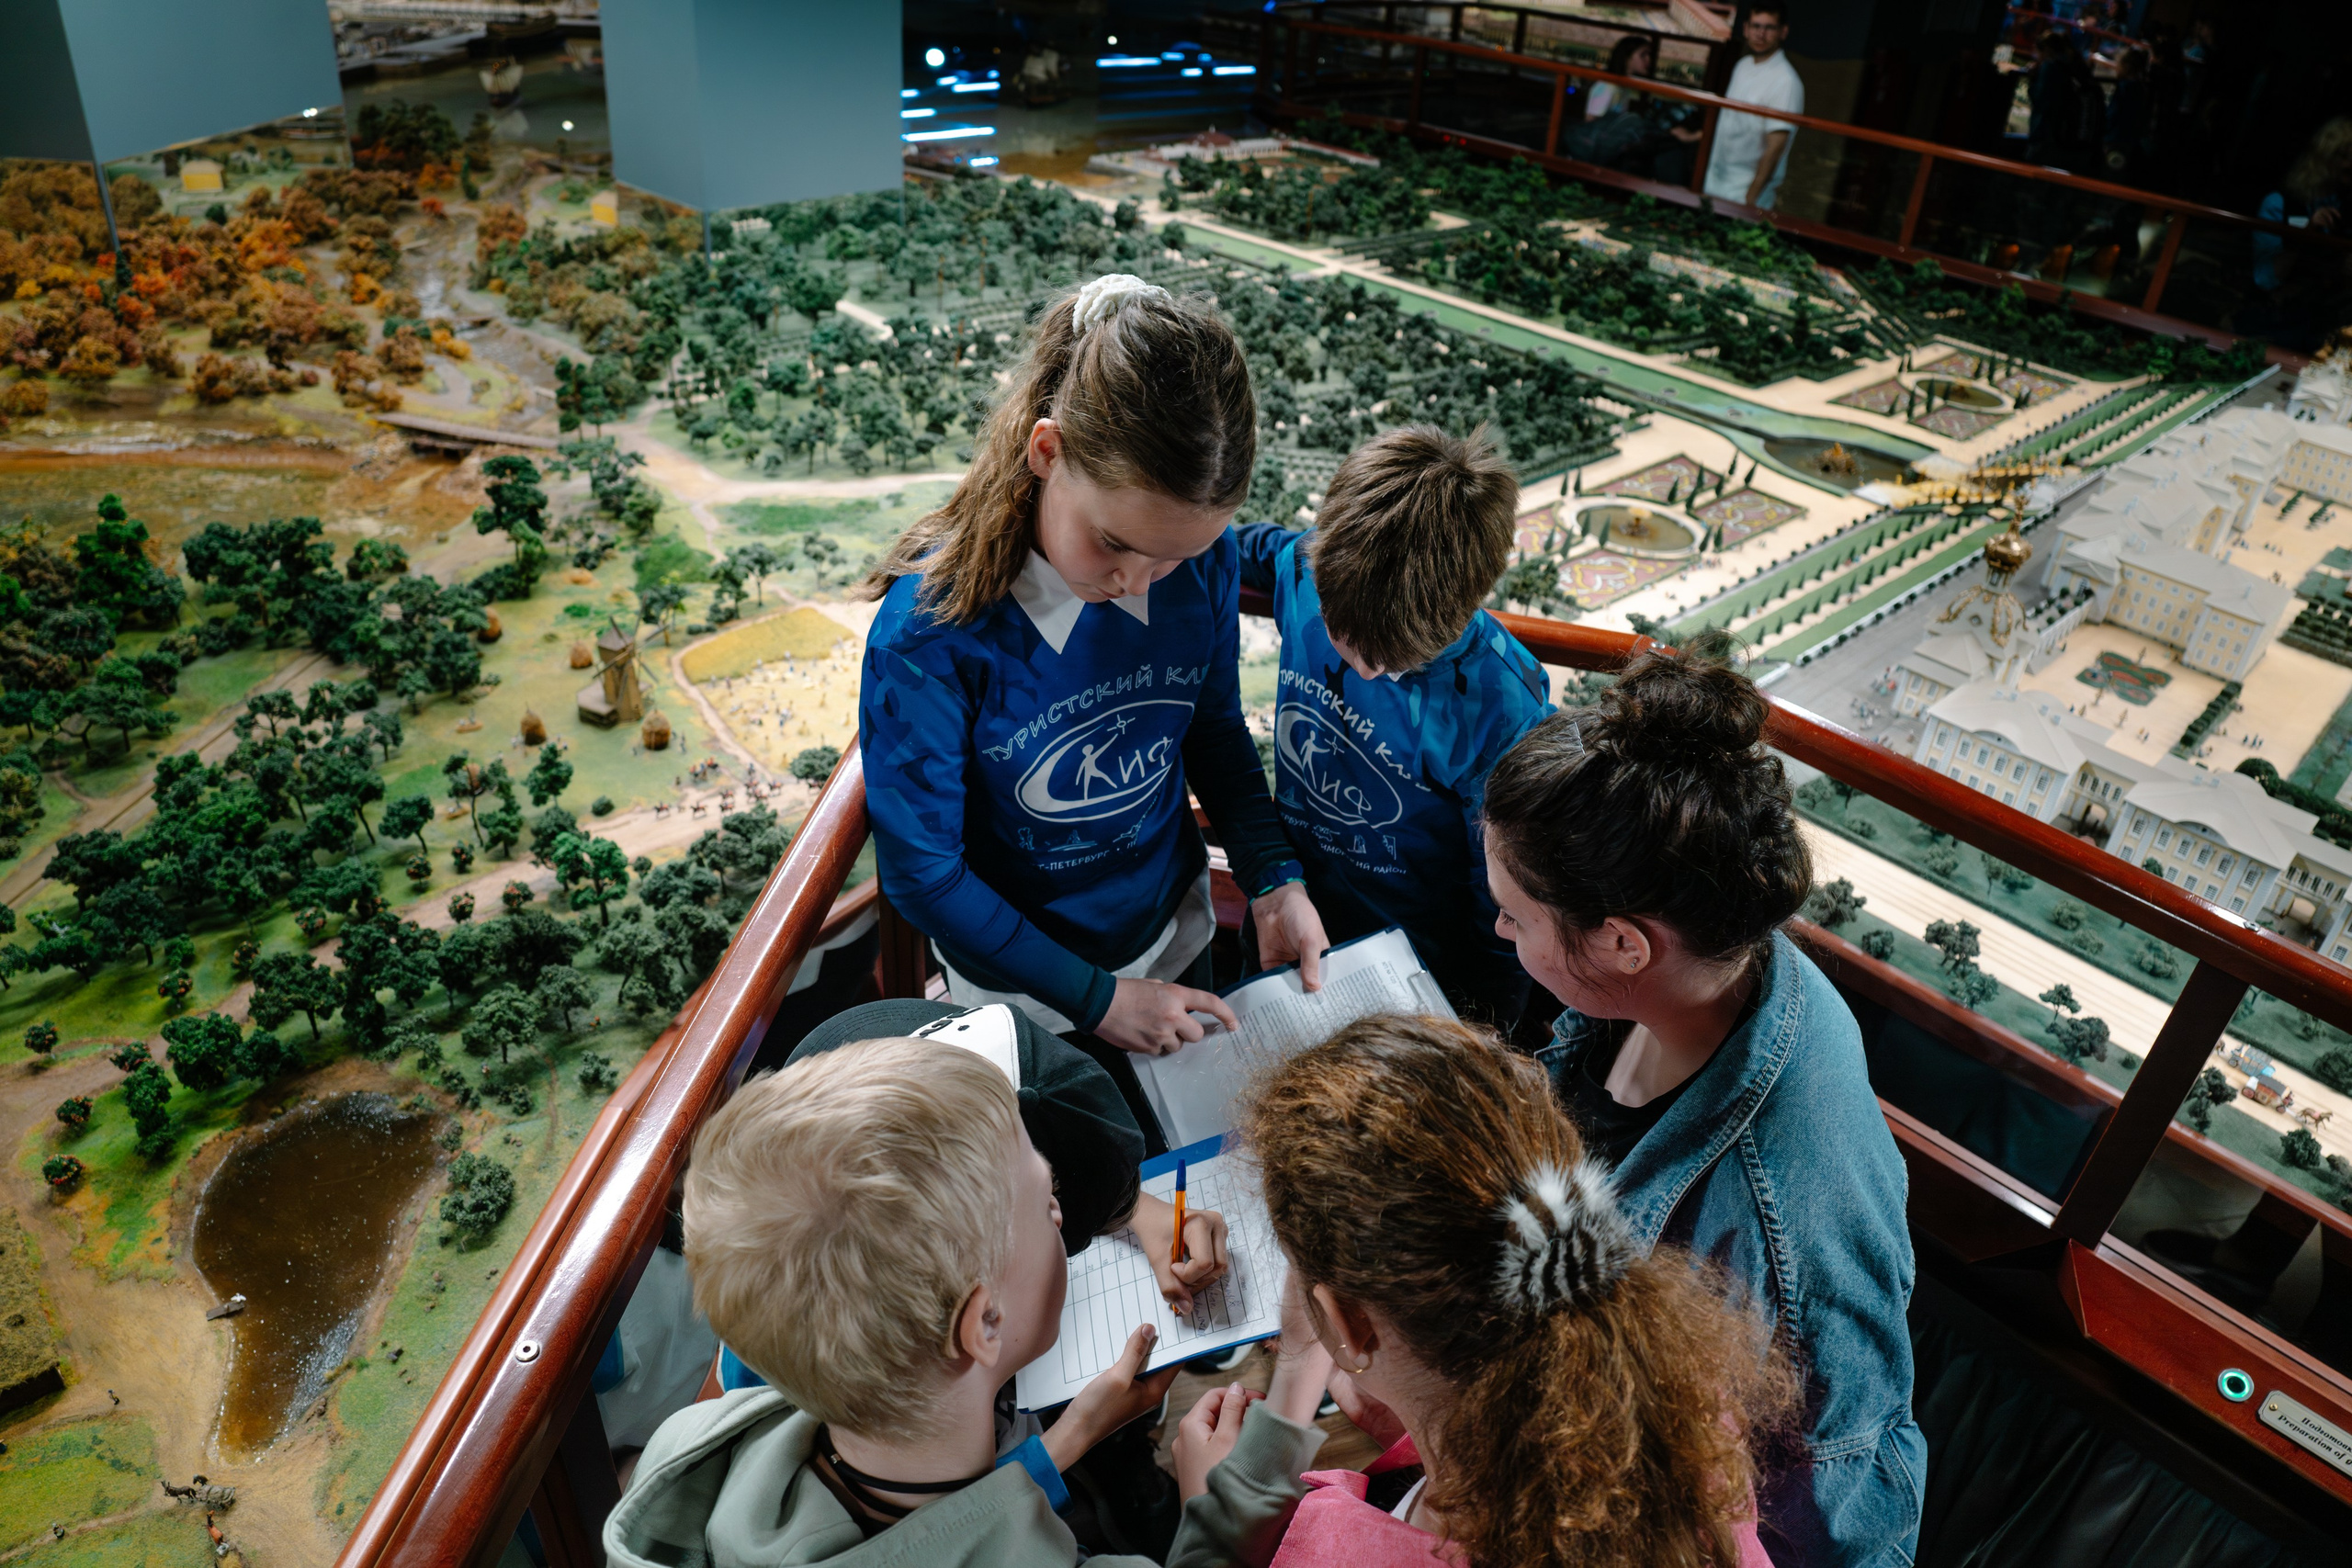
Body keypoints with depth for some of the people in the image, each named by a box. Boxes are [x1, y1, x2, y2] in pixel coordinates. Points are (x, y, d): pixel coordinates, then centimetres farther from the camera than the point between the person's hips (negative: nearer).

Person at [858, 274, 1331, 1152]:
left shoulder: (1204, 561, -20)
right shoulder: (929, 628, -33)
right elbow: (922, 873, -22)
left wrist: (1273, 881, -14)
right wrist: (1098, 997, -19)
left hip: (1175, 945, 4)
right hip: (1028, 995, -4)